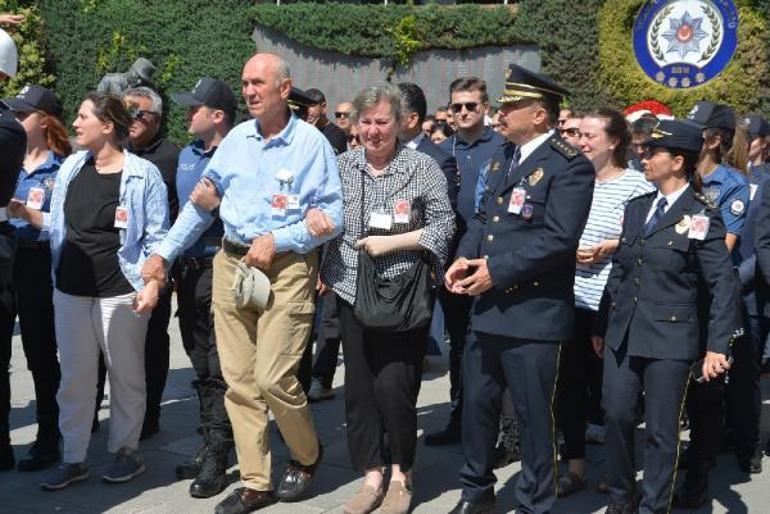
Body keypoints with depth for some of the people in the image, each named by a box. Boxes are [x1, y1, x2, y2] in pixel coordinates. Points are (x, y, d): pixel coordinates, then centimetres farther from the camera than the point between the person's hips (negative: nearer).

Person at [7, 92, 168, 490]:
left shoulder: (143, 174, -7)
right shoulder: (70, 168, 9)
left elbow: (156, 238, -7)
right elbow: (59, 226, 14)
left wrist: (152, 285, -14)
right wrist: (25, 213, -1)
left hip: (120, 292, -5)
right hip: (71, 290, 5)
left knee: (126, 376, 7)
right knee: (74, 376, 10)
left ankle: (126, 451, 22)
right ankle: (73, 458, 20)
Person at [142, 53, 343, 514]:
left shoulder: (312, 142, -5)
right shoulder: (237, 138, 9)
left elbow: (333, 215, -7)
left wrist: (277, 241, -14)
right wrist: (165, 254, 11)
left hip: (287, 269, -5)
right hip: (232, 264, 5)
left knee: (273, 379, -9)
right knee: (239, 381, 5)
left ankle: (308, 454, 21)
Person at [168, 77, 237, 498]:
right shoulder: (186, 156, 14)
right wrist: (172, 264, 17)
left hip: (220, 270, -8)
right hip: (188, 270, 8)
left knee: (220, 368, -2)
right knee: (201, 365, 14)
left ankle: (216, 458, 5)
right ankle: (210, 446, 25)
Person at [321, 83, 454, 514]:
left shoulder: (423, 166, -4)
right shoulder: (344, 165, 8)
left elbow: (444, 226, -6)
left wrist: (390, 243, -14)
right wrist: (322, 270, 9)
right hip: (353, 294, 4)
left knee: (393, 386, -7)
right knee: (359, 389, 7)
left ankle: (402, 474, 16)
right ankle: (371, 475, 21)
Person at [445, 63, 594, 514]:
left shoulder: (570, 166, -13)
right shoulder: (502, 160, 15)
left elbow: (558, 238, -22)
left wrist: (497, 270, -20)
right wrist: (465, 258, -2)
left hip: (534, 313, -8)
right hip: (487, 307, 8)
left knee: (534, 416, 5)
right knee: (477, 403, 18)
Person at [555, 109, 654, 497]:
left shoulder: (636, 185, -5)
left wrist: (610, 247, -18)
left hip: (611, 304, -4)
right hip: (568, 297, 5)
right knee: (569, 383, 7)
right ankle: (575, 466, 21)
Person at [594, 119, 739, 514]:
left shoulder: (701, 216, -7)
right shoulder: (636, 208, 10)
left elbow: (724, 285, -10)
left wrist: (717, 346, -17)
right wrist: (601, 326, 14)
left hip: (669, 339, -5)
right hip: (623, 333, 5)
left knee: (661, 431, 4)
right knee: (617, 418, 9)